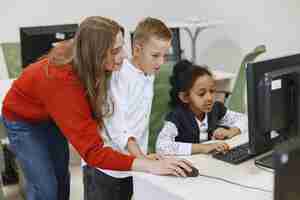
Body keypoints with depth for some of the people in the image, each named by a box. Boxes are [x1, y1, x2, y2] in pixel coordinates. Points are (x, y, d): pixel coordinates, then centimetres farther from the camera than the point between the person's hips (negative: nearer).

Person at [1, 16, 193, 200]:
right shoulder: (63, 81, -44)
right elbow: (93, 151, -44)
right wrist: (150, 166, -51)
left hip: (51, 116, 6)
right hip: (23, 120, -6)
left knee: (62, 177, 12)